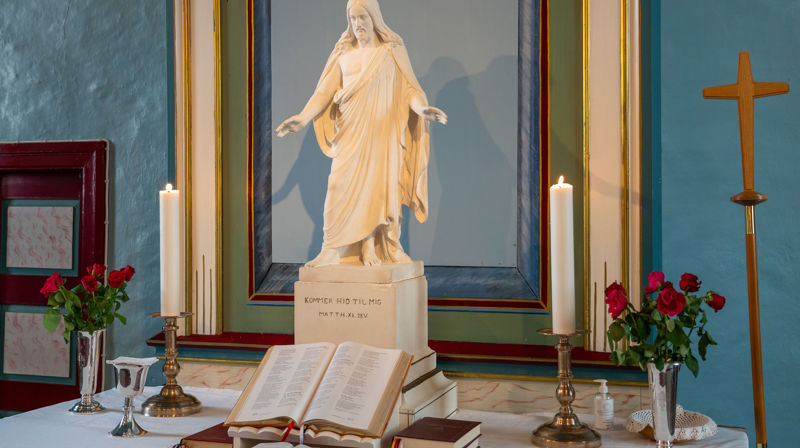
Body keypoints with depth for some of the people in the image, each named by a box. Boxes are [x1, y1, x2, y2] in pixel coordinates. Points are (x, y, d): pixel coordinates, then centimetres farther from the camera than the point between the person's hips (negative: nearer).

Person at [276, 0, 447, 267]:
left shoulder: (392, 51, 5)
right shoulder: (343, 54, 11)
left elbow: (408, 88, -1)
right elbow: (325, 91, 10)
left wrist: (422, 109, -21)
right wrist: (302, 118, -2)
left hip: (381, 132, -2)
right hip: (350, 132, 2)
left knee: (378, 187, -5)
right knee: (342, 187, -4)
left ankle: (371, 249, 1)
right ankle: (332, 250, 0)